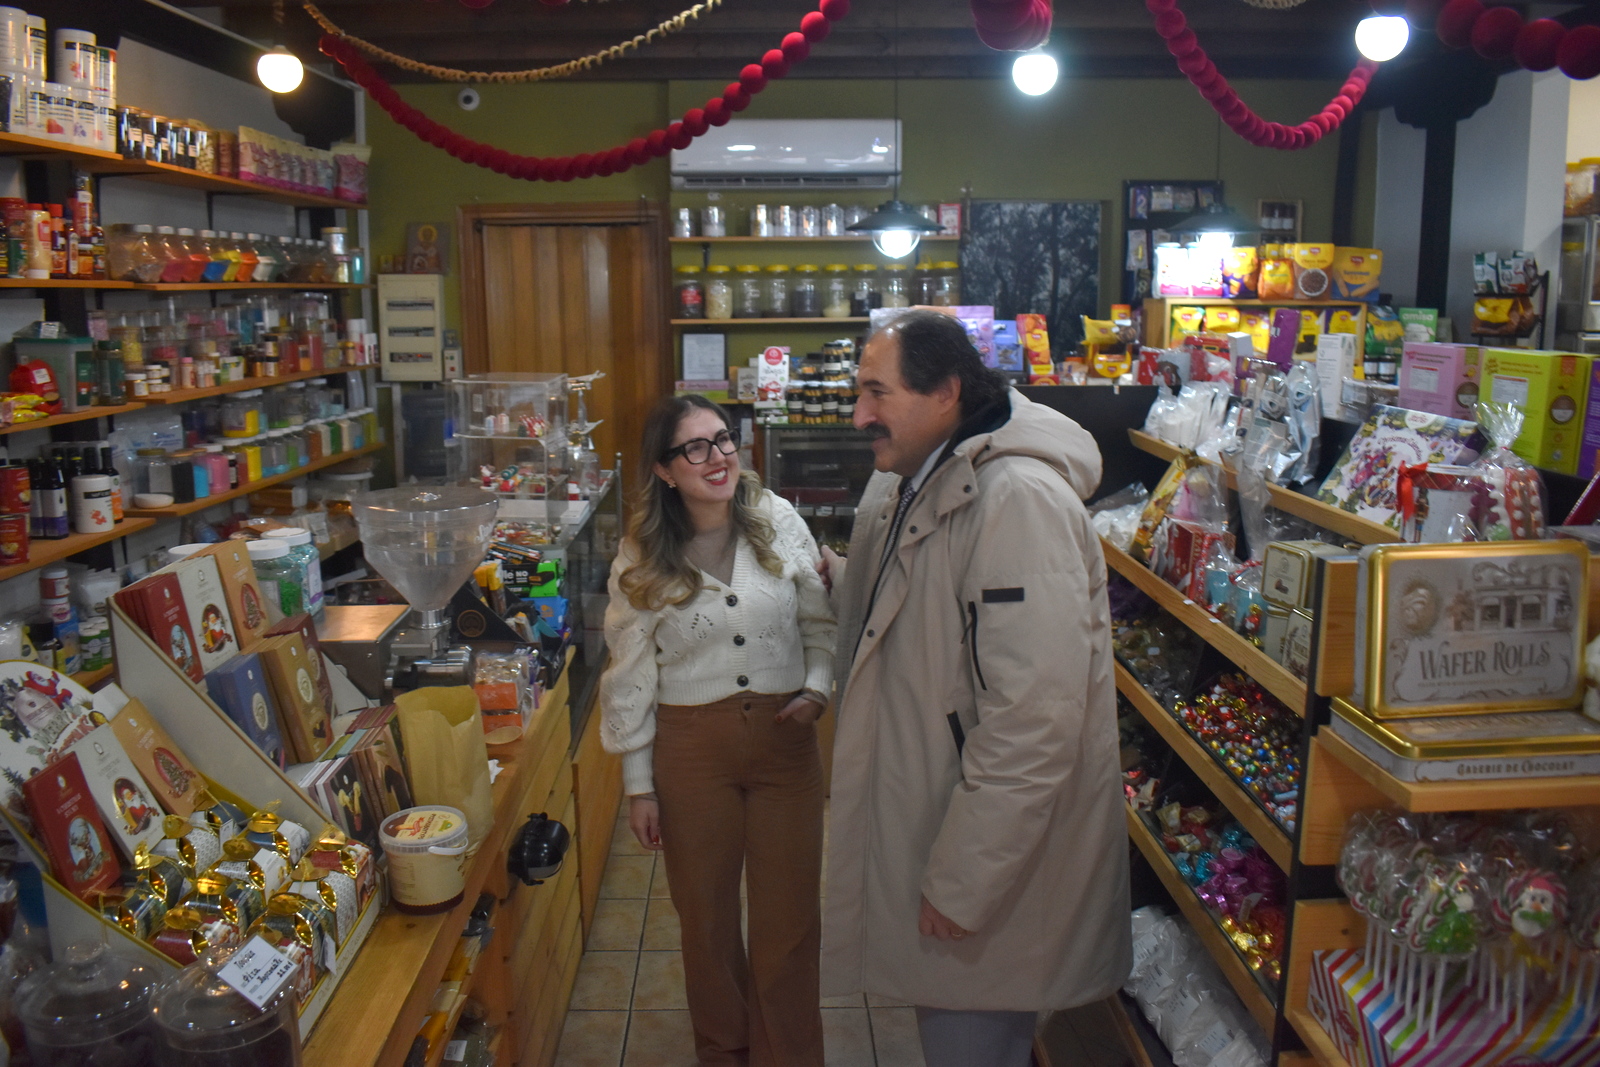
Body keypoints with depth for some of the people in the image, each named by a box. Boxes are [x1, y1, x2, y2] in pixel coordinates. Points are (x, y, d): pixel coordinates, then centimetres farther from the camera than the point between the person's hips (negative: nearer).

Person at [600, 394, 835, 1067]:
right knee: (706, 915, 15)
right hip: (691, 747, 0)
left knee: (789, 917, 10)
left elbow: (820, 623, 7)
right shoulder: (641, 559, -5)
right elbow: (631, 676, 0)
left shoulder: (779, 523, -4)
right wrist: (638, 784, 1)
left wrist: (817, 688, -10)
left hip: (784, 736, 1)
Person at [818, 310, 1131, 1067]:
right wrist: (834, 578, 3)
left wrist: (963, 881, -23)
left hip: (999, 847, -9)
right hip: (923, 803, 9)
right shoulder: (912, 485, 7)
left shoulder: (1020, 500, -25)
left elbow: (1034, 720, -28)